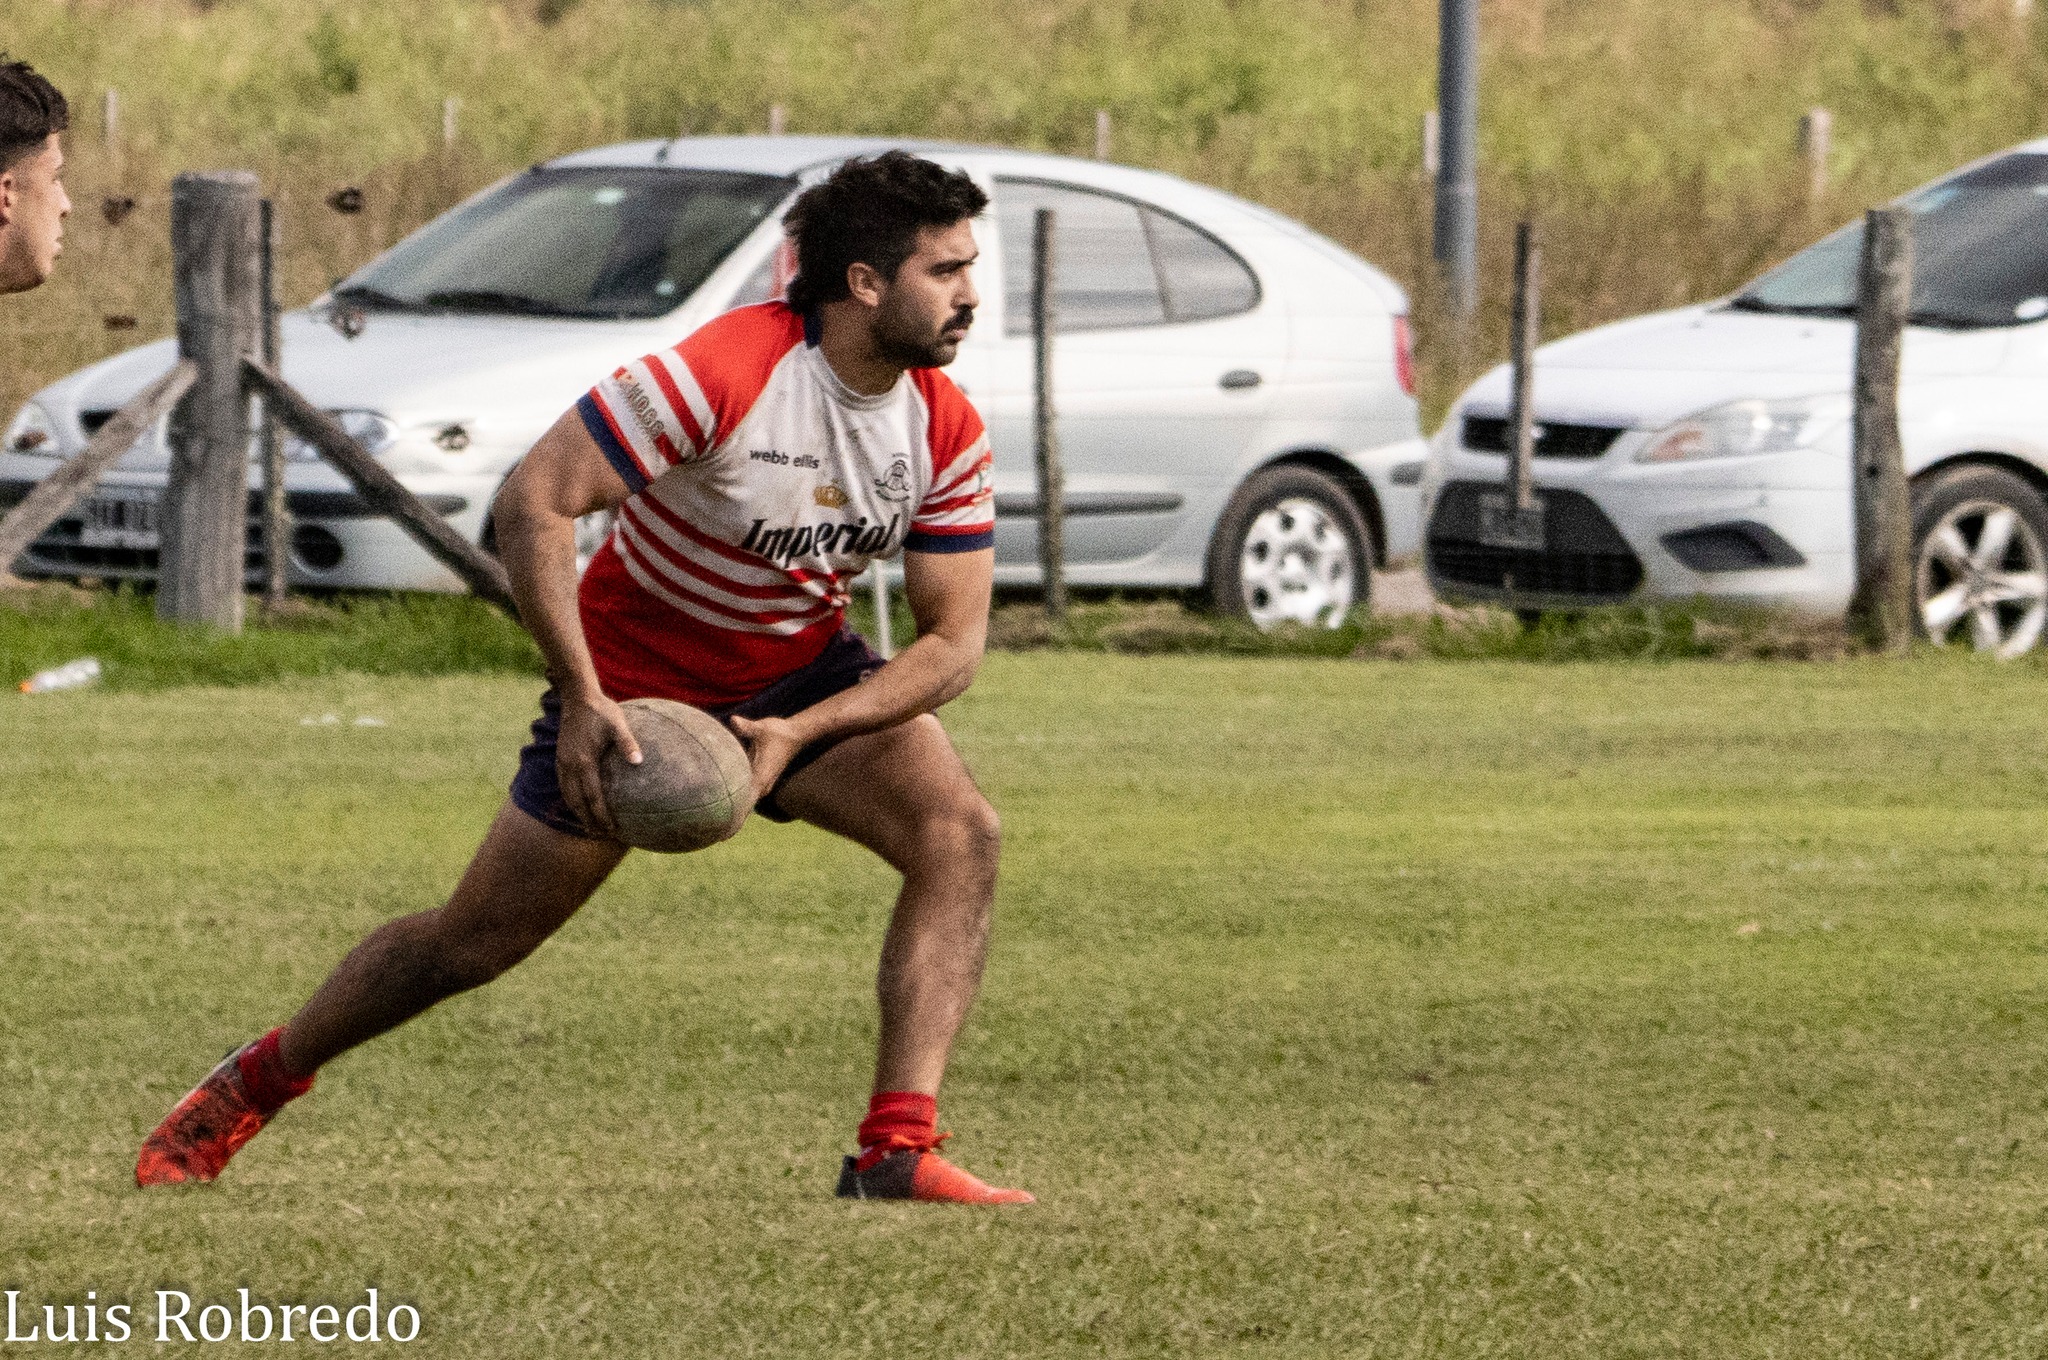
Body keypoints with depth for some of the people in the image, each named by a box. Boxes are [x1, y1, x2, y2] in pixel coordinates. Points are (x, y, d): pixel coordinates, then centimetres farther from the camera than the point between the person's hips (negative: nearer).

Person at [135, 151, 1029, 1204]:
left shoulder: (947, 431, -14)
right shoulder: (725, 370, -30)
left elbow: (953, 639, -11)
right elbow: (534, 499, -29)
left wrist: (801, 733, -26)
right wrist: (584, 701, -34)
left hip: (805, 681, 4)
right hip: (633, 688, -4)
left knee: (959, 833, -21)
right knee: (473, 943, 3)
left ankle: (896, 1154, -23)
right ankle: (253, 1085, 28)